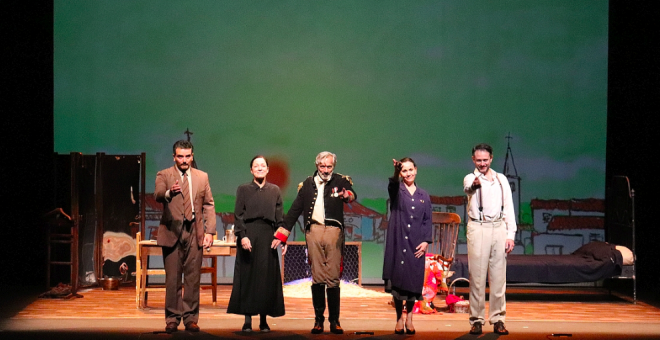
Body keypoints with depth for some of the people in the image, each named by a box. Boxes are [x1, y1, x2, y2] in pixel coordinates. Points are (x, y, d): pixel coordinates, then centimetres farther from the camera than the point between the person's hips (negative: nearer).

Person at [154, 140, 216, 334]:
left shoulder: (202, 177, 13)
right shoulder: (164, 175, 4)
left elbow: (209, 205, 12)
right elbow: (158, 195, -17)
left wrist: (210, 231, 2)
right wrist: (169, 193, -40)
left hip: (195, 232, 2)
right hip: (172, 232, -2)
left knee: (193, 278, 3)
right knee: (173, 279, 0)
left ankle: (191, 318, 10)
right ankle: (172, 319, 9)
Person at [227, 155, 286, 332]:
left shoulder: (275, 190, 12)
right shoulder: (243, 189, 8)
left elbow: (279, 216, 9)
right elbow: (238, 215, 1)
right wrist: (242, 236, -12)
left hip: (268, 237, 2)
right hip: (249, 236, -1)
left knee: (267, 276, 1)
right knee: (247, 276, -2)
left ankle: (263, 320, 8)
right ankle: (247, 319, 2)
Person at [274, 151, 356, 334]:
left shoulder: (341, 181, 9)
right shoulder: (307, 184, 15)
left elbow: (352, 194, -11)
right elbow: (295, 209, 17)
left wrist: (347, 195, -35)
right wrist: (282, 234, 13)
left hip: (333, 231, -2)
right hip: (313, 231, 2)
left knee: (333, 278, -3)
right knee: (317, 277, 1)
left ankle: (334, 320, 5)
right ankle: (318, 319, 7)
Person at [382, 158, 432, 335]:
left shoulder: (423, 195, 11)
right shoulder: (396, 191, 2)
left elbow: (427, 220, 9)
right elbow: (393, 184, -23)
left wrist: (426, 241, -3)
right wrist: (396, 171, -44)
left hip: (416, 244, 2)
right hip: (398, 242, -2)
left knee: (414, 280, 3)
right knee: (398, 278, -2)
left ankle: (409, 318, 19)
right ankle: (399, 318, 11)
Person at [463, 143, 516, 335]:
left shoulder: (501, 179, 14)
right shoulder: (470, 178, 2)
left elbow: (508, 208, 13)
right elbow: (468, 188, -24)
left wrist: (510, 235, 3)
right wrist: (474, 184, -49)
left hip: (499, 228, 3)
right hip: (478, 229, -3)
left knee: (499, 277, 4)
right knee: (477, 277, -2)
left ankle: (498, 319, 10)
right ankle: (476, 320, 4)